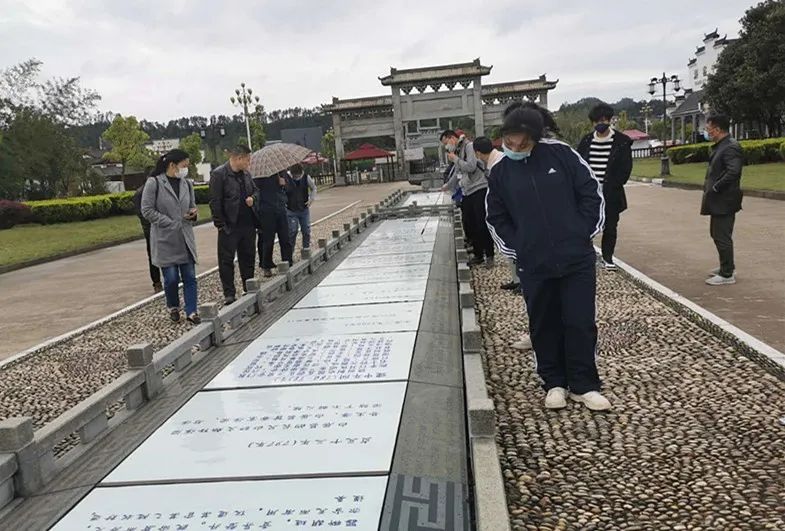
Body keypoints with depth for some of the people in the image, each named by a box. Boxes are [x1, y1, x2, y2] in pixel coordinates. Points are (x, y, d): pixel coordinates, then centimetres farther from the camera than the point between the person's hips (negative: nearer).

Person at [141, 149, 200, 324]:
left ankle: (191, 312, 9)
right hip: (165, 239, -5)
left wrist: (193, 212, -1)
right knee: (171, 278, 1)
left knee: (190, 277, 3)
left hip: (185, 238, 5)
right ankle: (173, 308, 25)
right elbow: (147, 210, -9)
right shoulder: (154, 183, -8)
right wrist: (171, 224, -13)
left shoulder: (187, 183, 10)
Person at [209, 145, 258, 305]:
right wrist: (220, 224, -14)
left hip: (248, 224, 7)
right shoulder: (219, 174, -11)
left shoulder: (246, 174, 11)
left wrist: (252, 198, 1)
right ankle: (229, 294, 8)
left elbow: (255, 190, 25)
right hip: (230, 226, -7)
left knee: (248, 257, 14)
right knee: (226, 260, 0)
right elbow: (215, 201, -12)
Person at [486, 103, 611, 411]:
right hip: (534, 265, 1)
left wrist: (585, 232, -1)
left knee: (581, 322, 5)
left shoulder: (560, 154, -3)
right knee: (544, 326, 10)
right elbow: (496, 219, 9)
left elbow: (591, 191, 2)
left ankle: (584, 385, 20)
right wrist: (517, 249, 0)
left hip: (578, 258, -1)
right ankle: (554, 383, 27)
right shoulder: (500, 173, 2)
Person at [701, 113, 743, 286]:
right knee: (717, 234, 20)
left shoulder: (731, 147, -18)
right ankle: (727, 267, 34)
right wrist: (710, 186, 6)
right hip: (718, 200, 10)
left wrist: (715, 188, -20)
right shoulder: (721, 146, 12)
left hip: (724, 201, -10)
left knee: (722, 237, -3)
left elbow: (733, 172, -28)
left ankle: (727, 275, 6)